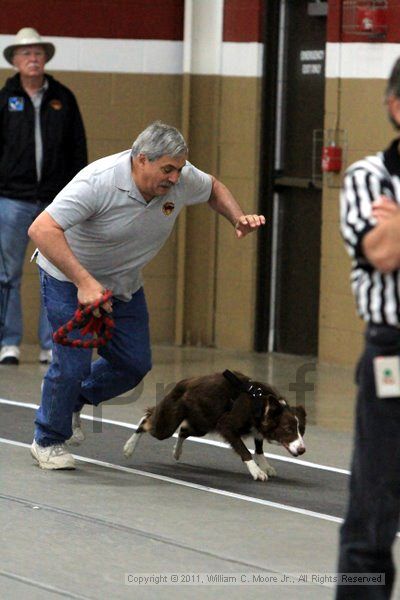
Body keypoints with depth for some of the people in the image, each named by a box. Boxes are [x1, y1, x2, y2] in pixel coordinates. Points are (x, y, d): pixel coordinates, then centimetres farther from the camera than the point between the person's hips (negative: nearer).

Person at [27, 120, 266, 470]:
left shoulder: (180, 178, -17)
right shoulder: (99, 181, -35)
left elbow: (214, 189, 8)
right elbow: (41, 230, -40)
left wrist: (238, 220, -13)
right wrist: (84, 282, -46)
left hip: (124, 282, 6)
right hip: (69, 277, -6)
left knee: (135, 364, 5)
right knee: (74, 363, -13)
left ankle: (72, 401, 32)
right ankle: (49, 441, 11)